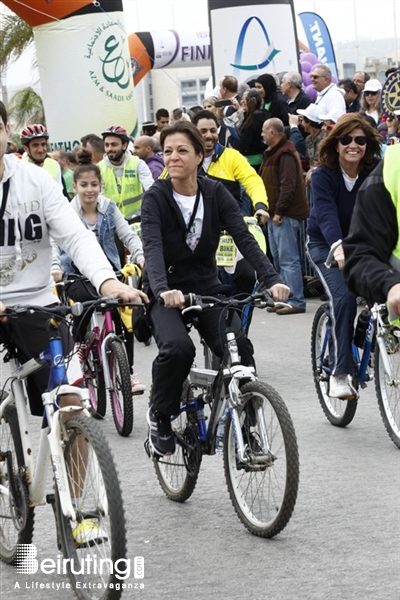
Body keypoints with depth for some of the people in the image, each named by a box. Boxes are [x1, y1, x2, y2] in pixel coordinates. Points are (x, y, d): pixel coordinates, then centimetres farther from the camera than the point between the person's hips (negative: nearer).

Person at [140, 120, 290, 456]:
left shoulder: (215, 193, -3)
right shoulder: (156, 198, -11)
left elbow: (244, 238, -13)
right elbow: (153, 247, -26)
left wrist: (272, 279, -30)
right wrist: (162, 289, -46)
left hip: (207, 288, 3)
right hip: (168, 295, -3)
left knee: (239, 347, -21)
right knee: (178, 348, -30)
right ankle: (160, 416, -4)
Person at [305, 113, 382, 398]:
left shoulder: (375, 174, -12)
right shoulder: (323, 175, -20)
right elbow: (326, 214, -34)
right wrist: (338, 247, -52)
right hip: (325, 245, -3)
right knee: (343, 297, -25)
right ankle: (340, 373, -19)